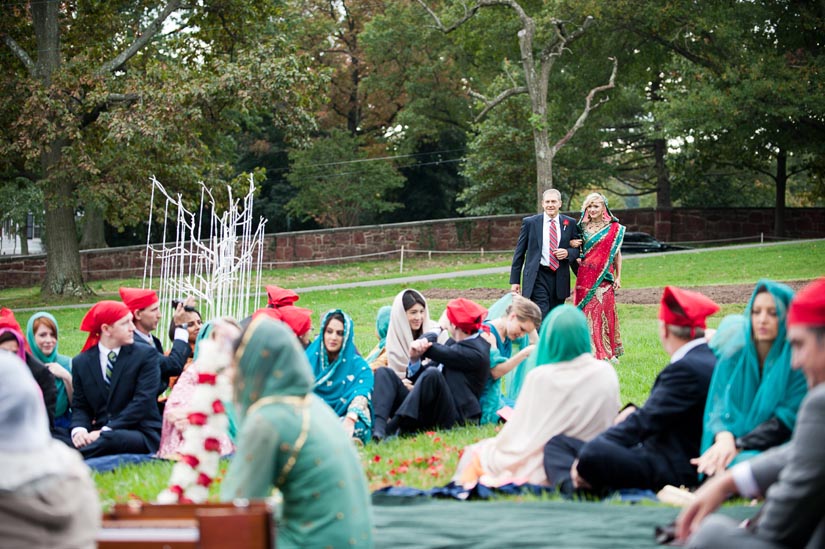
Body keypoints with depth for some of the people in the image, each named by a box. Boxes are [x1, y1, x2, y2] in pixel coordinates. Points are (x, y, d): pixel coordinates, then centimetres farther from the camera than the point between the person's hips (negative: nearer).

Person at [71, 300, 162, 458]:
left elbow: (143, 402, -8)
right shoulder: (81, 362, 12)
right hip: (101, 435, 2)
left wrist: (105, 431, -18)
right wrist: (79, 430, -14)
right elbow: (80, 406, 11)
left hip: (142, 436, -2)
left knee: (111, 439, -37)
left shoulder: (146, 355, 2)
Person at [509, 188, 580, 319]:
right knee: (541, 319, -14)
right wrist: (514, 280, 3)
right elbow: (519, 252, 6)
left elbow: (577, 249, 14)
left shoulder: (570, 223, 7)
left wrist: (568, 253, -10)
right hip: (537, 277, -3)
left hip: (560, 278, 3)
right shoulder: (530, 223, 2)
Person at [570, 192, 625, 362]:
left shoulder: (614, 228, 2)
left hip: (604, 277, -3)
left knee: (604, 311, -4)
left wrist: (618, 277, 2)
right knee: (586, 311, 0)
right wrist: (571, 244, -1)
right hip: (585, 276, 3)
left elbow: (617, 254, 5)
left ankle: (607, 352, 4)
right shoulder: (583, 227, 10)